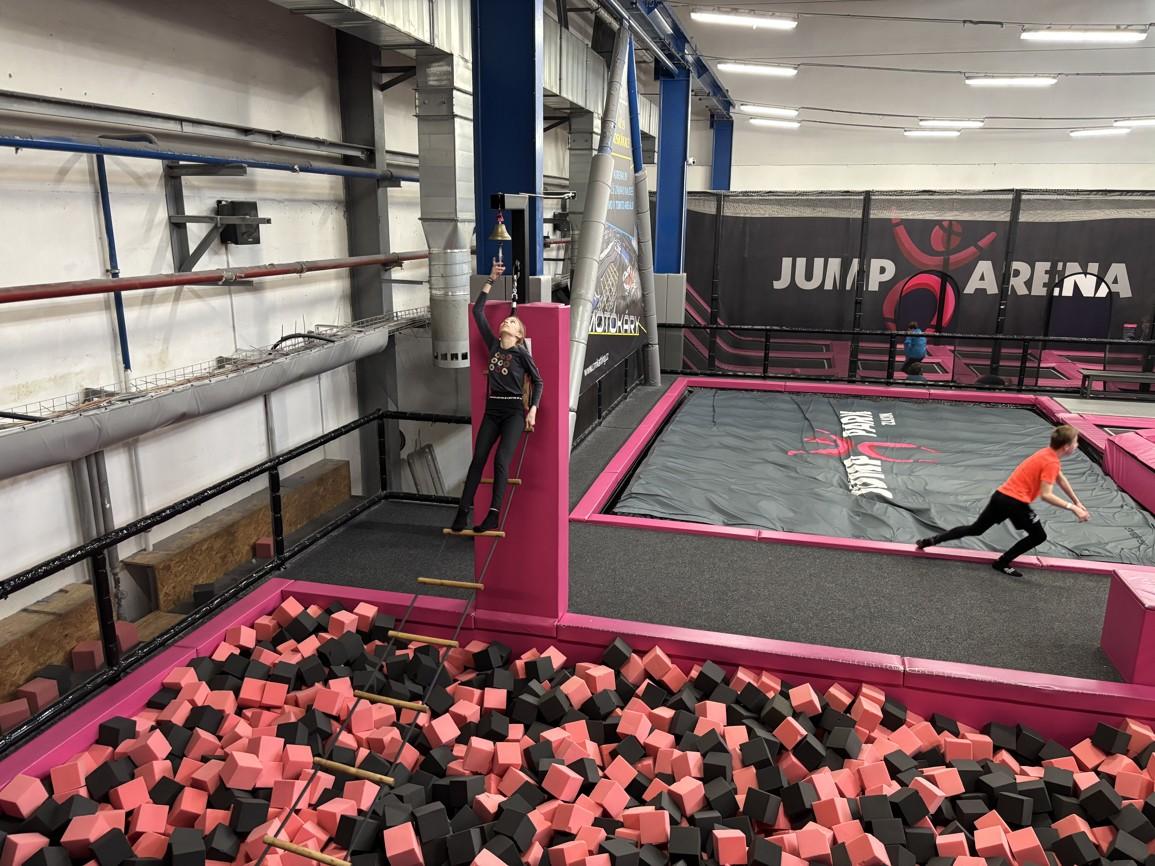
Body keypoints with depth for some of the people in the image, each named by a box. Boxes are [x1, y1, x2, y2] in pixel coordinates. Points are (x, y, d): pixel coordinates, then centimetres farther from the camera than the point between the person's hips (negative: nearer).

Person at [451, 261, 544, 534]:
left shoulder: (521, 353, -4)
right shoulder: (493, 345, 7)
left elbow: (537, 381, 1)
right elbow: (478, 311, 7)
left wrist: (533, 410, -9)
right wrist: (491, 280, 4)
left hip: (515, 411, -4)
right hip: (492, 411, 4)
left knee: (501, 460, -14)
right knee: (478, 458, -1)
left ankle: (494, 515, -10)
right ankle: (463, 510, 0)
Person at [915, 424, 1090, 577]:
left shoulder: (1047, 454, 14)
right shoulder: (1051, 462, -15)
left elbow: (1061, 479, 28)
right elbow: (1046, 495, -21)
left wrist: (1078, 503, 32)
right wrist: (1073, 507, -21)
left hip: (1001, 495, 8)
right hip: (1015, 501, -8)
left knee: (975, 529, 17)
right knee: (1039, 536, 9)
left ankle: (932, 540, 10)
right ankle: (1002, 563, 11)